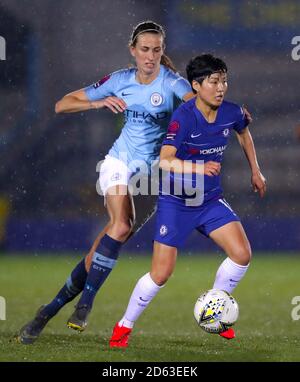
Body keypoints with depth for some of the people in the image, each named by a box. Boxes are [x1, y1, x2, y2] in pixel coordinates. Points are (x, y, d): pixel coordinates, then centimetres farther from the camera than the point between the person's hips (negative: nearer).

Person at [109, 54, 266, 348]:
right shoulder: (184, 116, -22)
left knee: (242, 254, -12)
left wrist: (255, 171, 24)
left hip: (211, 199, 5)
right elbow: (165, 161, -31)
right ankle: (124, 326, 14)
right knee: (161, 274, -8)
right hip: (175, 201, -5)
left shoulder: (231, 113, -5)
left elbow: (244, 133, 20)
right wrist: (200, 167, -46)